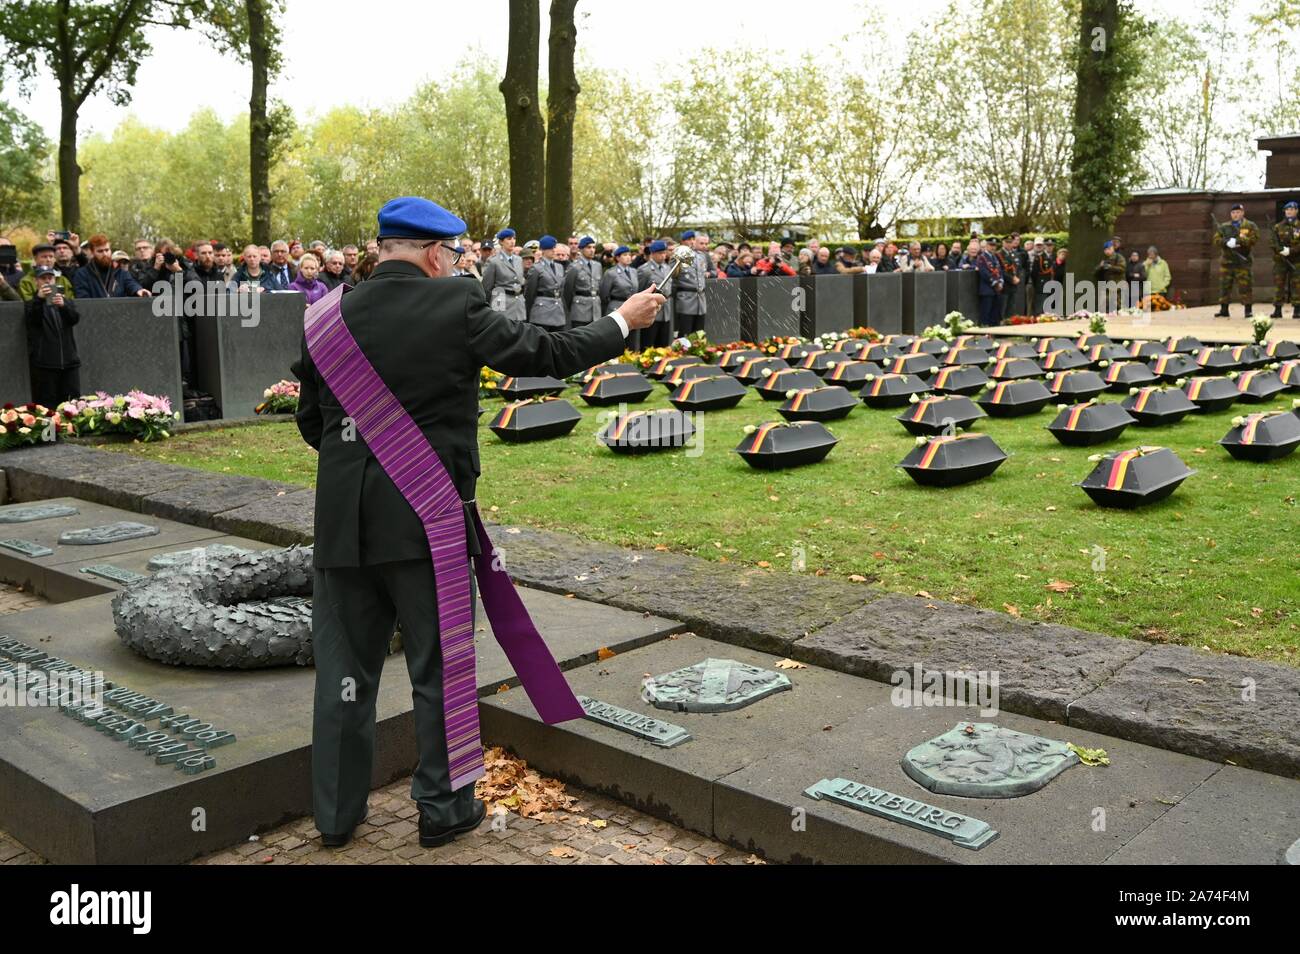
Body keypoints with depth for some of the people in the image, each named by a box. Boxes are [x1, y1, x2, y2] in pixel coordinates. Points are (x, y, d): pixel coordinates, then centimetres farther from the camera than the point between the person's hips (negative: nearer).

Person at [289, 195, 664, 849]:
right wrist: (623, 321, 11)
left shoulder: (325, 318, 2)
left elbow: (311, 422, 9)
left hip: (342, 521, 4)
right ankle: (443, 808, 23)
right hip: (425, 520, -4)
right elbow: (548, 355, -3)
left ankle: (336, 813, 26)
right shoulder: (455, 307, -9)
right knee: (440, 668, 10)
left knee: (345, 670, 14)